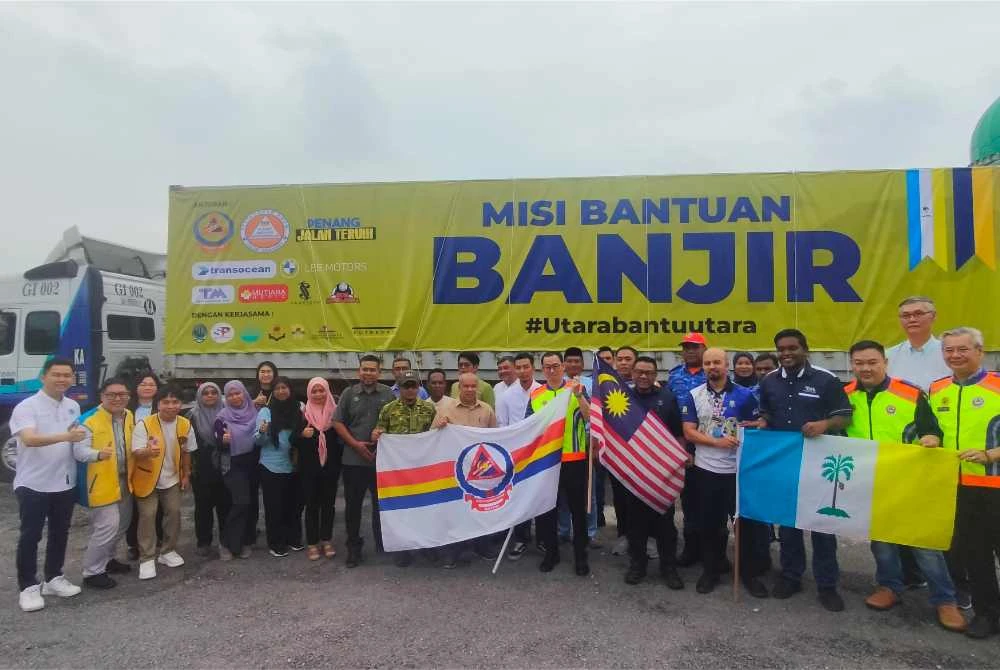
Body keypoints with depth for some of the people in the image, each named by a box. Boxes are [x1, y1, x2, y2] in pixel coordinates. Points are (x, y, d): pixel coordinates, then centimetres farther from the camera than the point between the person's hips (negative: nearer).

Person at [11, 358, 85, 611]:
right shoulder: (26, 407, -14)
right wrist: (66, 436, -41)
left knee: (60, 534, 14)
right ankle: (28, 587, 13)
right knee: (30, 536, 2)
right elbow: (29, 439, -29)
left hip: (64, 483, 6)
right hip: (33, 484, -6)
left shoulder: (73, 407, 6)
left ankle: (53, 579, 27)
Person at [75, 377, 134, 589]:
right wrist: (98, 454, -41)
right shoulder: (90, 420, -16)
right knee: (108, 526, -9)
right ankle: (92, 572, 6)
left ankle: (107, 559, 35)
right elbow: (78, 450, -22)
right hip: (102, 482, -8)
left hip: (124, 480, 8)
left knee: (122, 524, 17)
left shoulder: (129, 417, 6)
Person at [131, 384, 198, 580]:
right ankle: (147, 559, 9)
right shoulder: (144, 425, -20)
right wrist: (148, 452, -48)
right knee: (147, 516, -2)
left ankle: (168, 551, 25)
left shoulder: (185, 425, -7)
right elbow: (136, 453, -25)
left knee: (174, 513, 8)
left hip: (172, 479, 4)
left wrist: (186, 475, 8)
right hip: (147, 478, -4)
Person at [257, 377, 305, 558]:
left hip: (293, 466, 3)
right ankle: (275, 544, 15)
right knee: (274, 506, 3)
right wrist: (262, 432, -25)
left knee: (293, 504, 9)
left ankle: (293, 539, 25)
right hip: (271, 467, -3)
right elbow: (258, 441, -5)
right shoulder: (265, 411, -3)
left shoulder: (298, 410, 4)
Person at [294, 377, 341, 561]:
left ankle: (327, 540, 21)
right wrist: (302, 434, -18)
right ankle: (312, 543, 14)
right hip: (309, 467, 0)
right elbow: (294, 440, 2)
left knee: (328, 503, 9)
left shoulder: (335, 412, 1)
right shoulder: (303, 413, 1)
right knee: (312, 504, 5)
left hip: (330, 466, 1)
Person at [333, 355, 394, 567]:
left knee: (381, 503, 9)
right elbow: (337, 422, 2)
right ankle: (353, 547, 22)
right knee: (353, 505, 8)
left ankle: (382, 544, 25)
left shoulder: (388, 394, 2)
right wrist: (355, 444, -8)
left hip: (381, 459, 0)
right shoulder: (349, 394, 3)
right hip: (353, 460, 1)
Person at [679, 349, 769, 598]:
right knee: (709, 523, 11)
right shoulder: (693, 396, 0)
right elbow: (689, 432, -5)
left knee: (746, 521, 8)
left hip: (738, 469, 0)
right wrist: (717, 442, -17)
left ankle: (749, 572, 25)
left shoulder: (744, 395, -2)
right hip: (706, 469, 1)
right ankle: (711, 570, 26)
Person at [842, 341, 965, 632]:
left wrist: (931, 439, -20)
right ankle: (889, 586, 31)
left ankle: (944, 599, 17)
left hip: (907, 480, -2)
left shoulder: (911, 394, -6)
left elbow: (931, 430, 0)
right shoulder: (845, 396, 1)